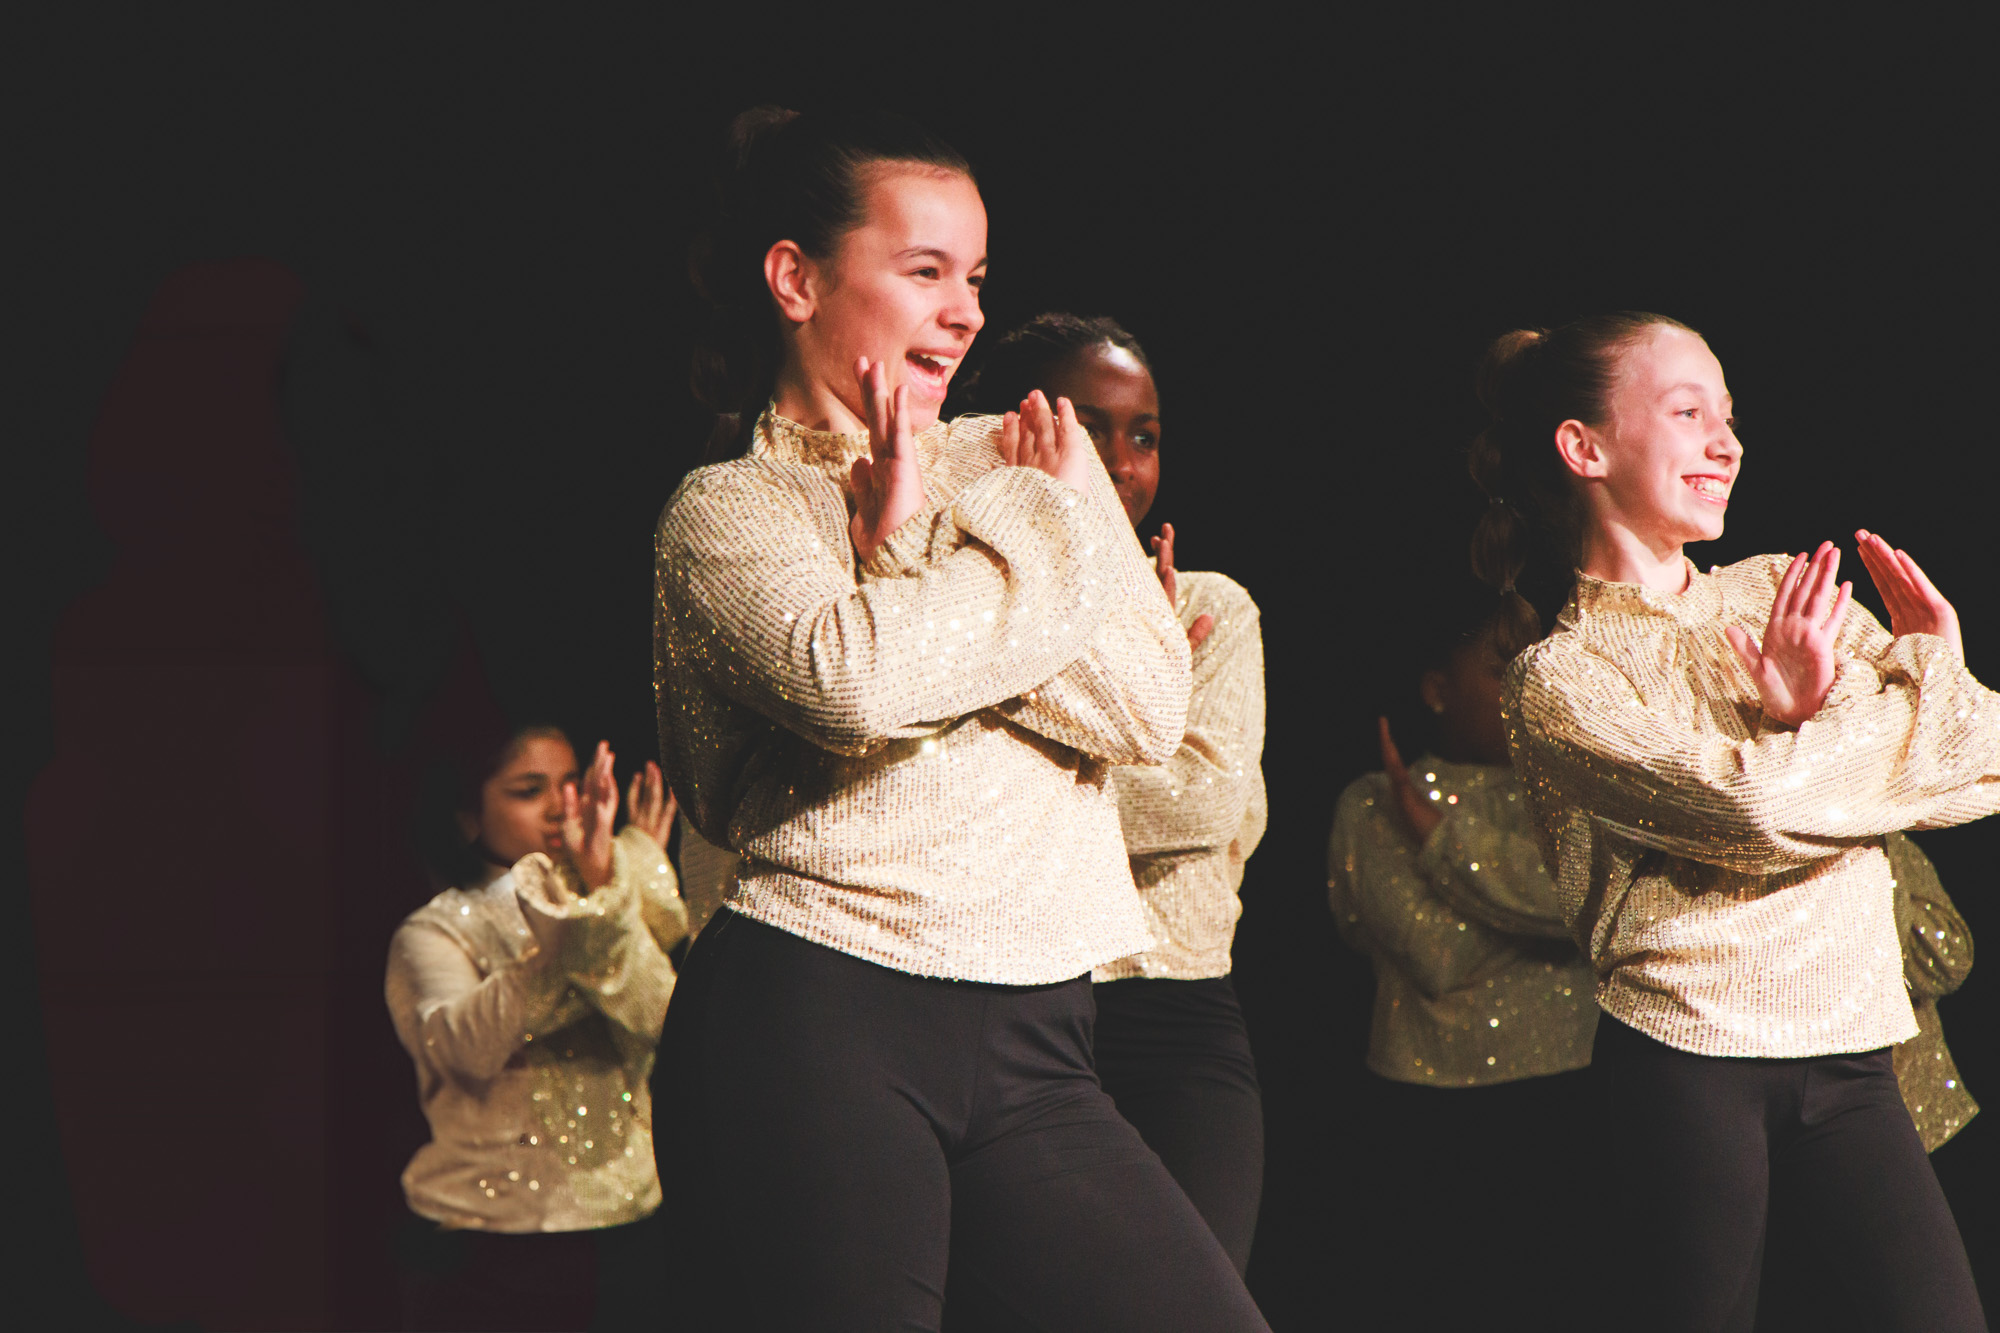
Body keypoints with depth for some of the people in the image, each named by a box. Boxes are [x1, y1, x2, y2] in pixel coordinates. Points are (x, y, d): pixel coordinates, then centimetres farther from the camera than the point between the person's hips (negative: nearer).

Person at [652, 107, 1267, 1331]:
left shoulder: (1016, 457, 18)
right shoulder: (727, 509, 3)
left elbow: (1150, 711, 4)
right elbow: (849, 678, -20)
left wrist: (913, 562, -3)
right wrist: (1045, 534, -3)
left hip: (1034, 1042, 5)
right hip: (821, 1014, -5)